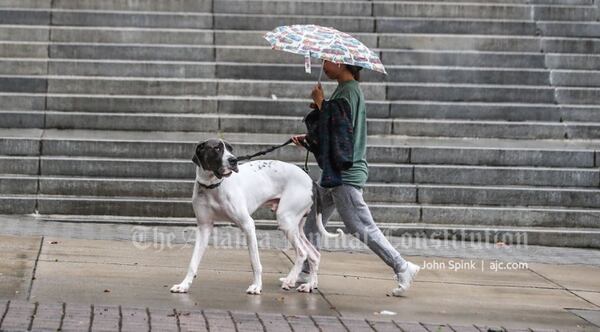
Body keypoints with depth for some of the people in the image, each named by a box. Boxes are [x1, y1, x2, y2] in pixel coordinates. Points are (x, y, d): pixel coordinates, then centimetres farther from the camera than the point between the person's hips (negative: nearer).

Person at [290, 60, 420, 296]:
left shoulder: (349, 91, -15)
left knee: (361, 227, -8)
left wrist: (321, 104, -15)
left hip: (346, 172, -10)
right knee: (313, 222, 13)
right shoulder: (343, 90, 15)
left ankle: (402, 268, -4)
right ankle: (305, 272, 19)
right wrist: (307, 138, 11)